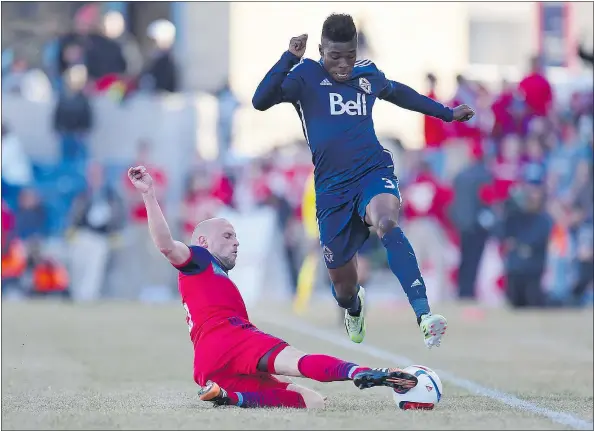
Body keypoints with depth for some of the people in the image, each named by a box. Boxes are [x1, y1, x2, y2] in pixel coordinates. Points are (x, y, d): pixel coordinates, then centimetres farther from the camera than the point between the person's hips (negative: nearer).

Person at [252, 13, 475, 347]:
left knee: (387, 222, -36)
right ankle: (355, 309, 48)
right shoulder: (306, 75, -2)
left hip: (374, 172, 0)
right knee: (344, 287, 6)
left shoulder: (368, 74, 9)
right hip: (332, 188, 0)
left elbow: (399, 93, 32)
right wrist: (289, 58, -25)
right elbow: (261, 101, -16)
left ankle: (425, 316, -48)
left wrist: (447, 113, 40)